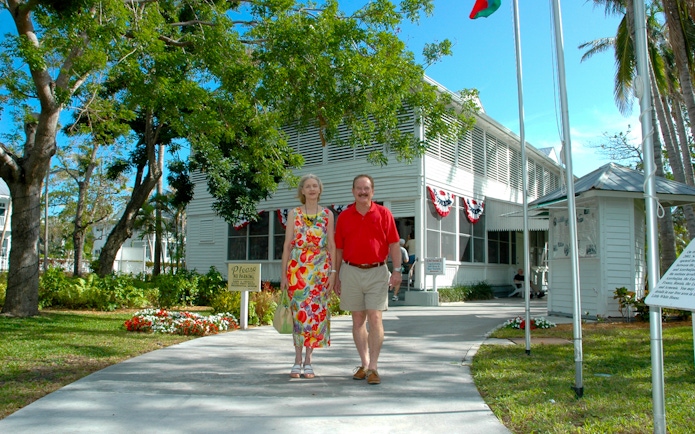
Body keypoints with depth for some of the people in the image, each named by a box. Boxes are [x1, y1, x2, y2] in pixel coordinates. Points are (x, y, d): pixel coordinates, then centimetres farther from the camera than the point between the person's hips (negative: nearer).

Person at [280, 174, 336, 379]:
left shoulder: (327, 214, 8)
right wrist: (284, 273, 1)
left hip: (320, 268, 1)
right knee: (299, 311, -2)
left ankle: (308, 360, 11)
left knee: (317, 312, 1)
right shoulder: (293, 214, 6)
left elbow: (331, 245, 6)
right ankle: (298, 360, 9)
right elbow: (287, 244, 5)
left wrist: (333, 271, -2)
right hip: (298, 267, -1)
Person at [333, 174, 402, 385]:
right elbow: (338, 249, 10)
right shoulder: (344, 216, 7)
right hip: (351, 272, 2)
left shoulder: (383, 213, 3)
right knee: (358, 320, 8)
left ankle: (373, 367, 0)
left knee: (374, 318, -7)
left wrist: (397, 270, -6)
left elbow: (394, 243, 2)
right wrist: (336, 276, 8)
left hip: (377, 273, -2)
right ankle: (364, 364, 20)